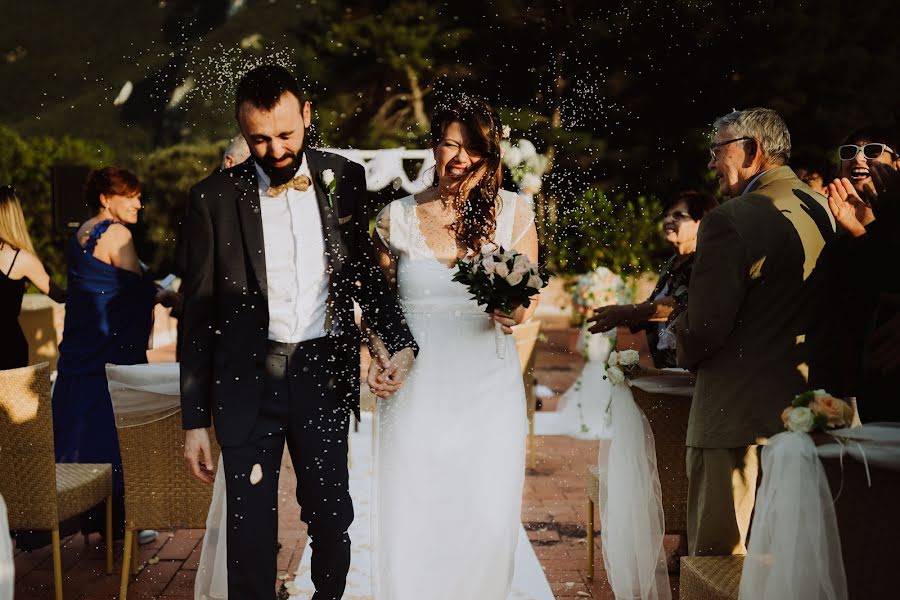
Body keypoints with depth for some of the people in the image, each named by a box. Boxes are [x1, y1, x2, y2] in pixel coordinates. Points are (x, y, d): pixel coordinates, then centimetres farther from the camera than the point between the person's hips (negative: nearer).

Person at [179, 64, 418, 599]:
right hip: (247, 382, -2)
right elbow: (198, 314, -1)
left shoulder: (344, 180, 2)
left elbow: (366, 272, 13)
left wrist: (401, 342, -4)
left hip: (325, 374, 2)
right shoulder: (214, 198, -5)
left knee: (332, 515, 10)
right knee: (250, 529, 3)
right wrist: (195, 420, -2)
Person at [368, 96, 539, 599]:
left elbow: (527, 302, 5)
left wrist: (516, 311, -18)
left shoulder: (513, 213, 1)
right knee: (408, 526, -1)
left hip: (488, 390, 0)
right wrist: (379, 356, -4)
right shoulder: (397, 217, 4)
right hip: (415, 389, 1)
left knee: (485, 525, -1)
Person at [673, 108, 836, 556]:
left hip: (738, 409, -8)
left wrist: (686, 355, 5)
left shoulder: (731, 221, -17)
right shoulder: (825, 210, 7)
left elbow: (705, 328, -18)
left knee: (719, 556, 2)